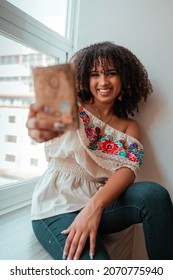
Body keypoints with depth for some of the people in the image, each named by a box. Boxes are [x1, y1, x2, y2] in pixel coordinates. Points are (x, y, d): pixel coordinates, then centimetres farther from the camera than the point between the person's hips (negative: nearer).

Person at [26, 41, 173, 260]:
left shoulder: (129, 127, 10)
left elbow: (129, 169, -7)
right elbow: (55, 122, -22)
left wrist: (95, 206, -26)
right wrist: (41, 127, -49)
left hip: (100, 202, 4)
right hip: (57, 205, -3)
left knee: (153, 194, -25)